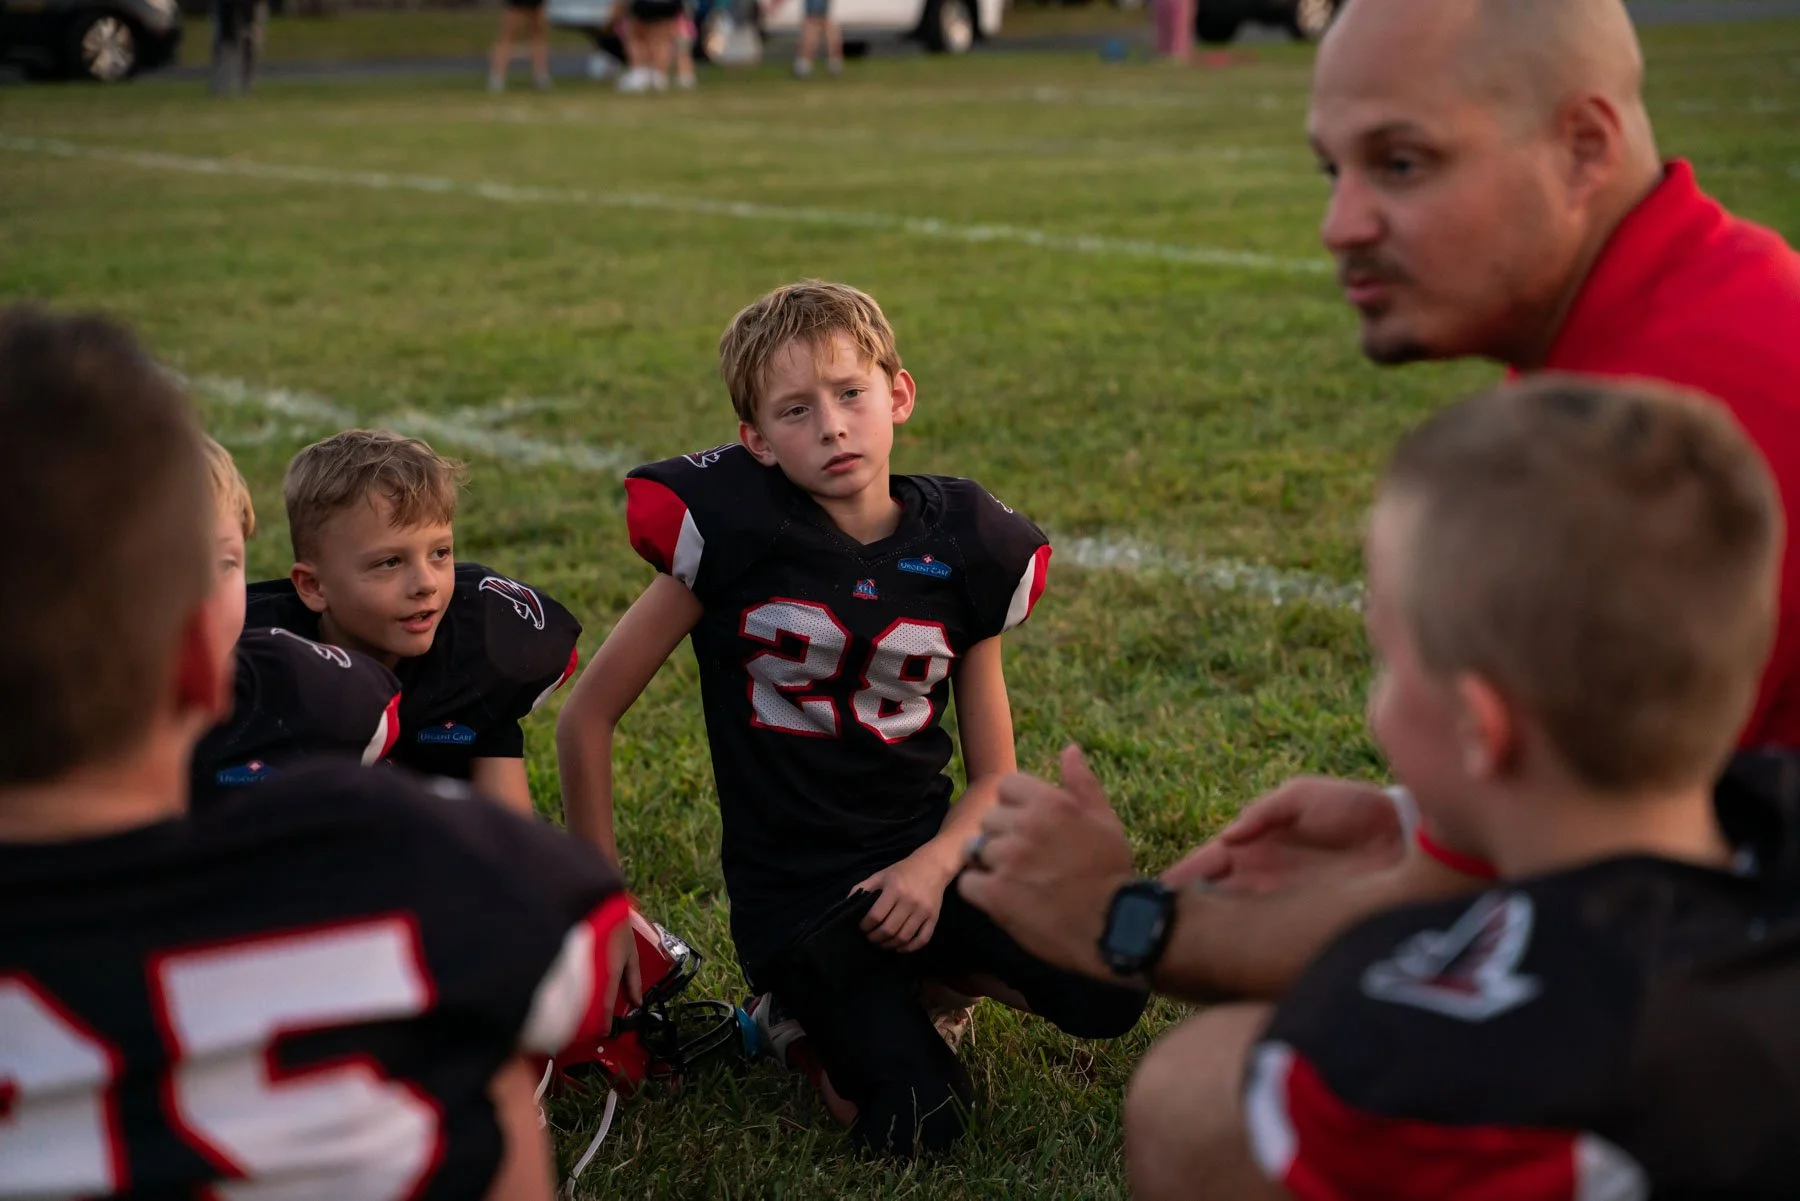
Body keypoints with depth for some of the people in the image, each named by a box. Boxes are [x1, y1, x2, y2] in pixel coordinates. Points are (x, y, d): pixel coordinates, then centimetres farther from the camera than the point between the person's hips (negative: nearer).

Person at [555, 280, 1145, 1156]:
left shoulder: (960, 549, 0)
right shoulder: (734, 535, -11)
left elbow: (994, 775, 7)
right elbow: (586, 720, -5)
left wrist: (934, 864, -14)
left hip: (924, 851, 4)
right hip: (792, 885, -3)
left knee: (1108, 994, -20)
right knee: (917, 1125, -21)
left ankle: (921, 975, 8)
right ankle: (803, 1015, 11)